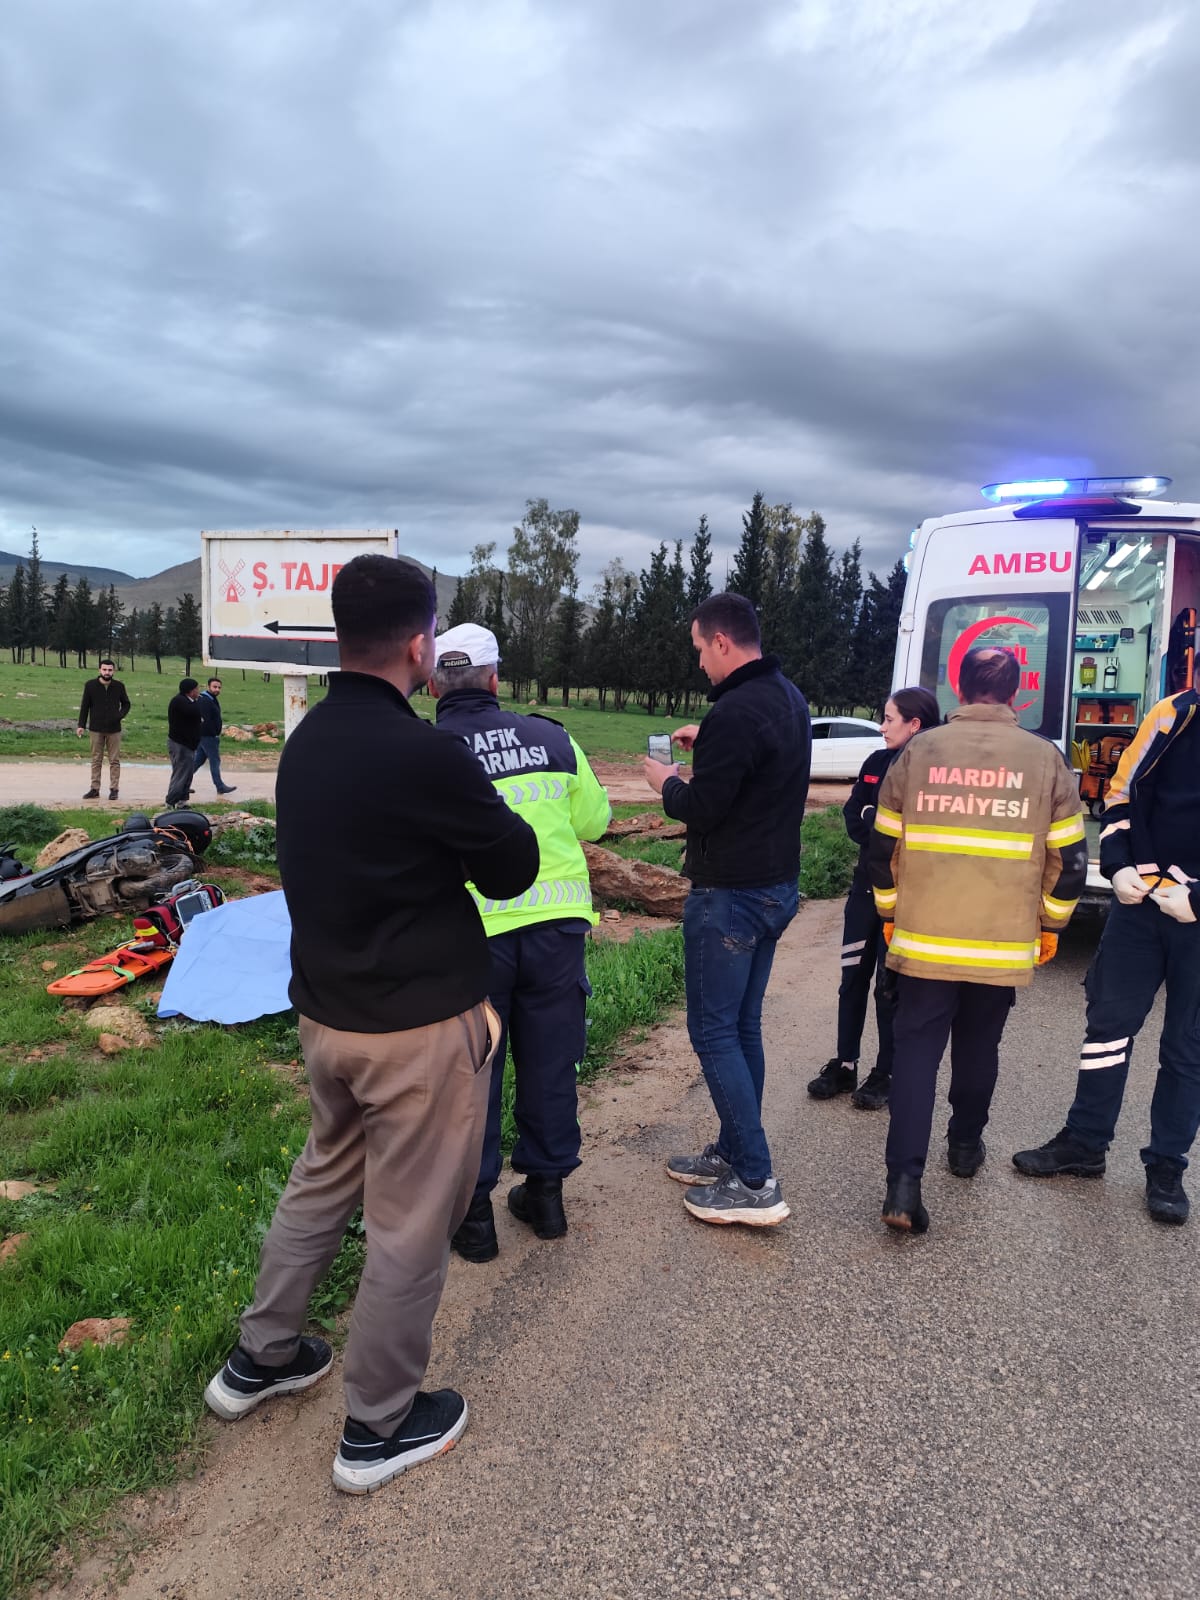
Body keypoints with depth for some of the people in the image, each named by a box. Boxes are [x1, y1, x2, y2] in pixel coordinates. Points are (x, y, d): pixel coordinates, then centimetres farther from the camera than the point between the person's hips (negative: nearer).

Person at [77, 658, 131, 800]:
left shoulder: (119, 686, 0)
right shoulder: (90, 685, -1)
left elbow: (126, 703, 12)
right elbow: (84, 706, 3)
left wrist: (121, 715, -7)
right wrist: (81, 725, -1)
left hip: (114, 729, 0)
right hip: (96, 729, 0)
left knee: (114, 761, 3)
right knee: (96, 760, 6)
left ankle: (114, 789, 8)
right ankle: (94, 789, 10)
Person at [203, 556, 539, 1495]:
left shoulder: (307, 741, 2)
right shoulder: (427, 755, -23)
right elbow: (514, 869, -11)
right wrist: (485, 818, 5)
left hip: (325, 1009, 8)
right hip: (420, 1025, -8)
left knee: (324, 1179, 27)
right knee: (411, 1224, 9)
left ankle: (260, 1359, 42)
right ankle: (379, 1430, 26)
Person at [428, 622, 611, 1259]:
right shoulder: (552, 737, 1)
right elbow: (595, 821, 8)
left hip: (473, 931, -2)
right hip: (558, 922, 3)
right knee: (550, 1062, 17)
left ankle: (472, 1212, 23)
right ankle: (545, 1192, 31)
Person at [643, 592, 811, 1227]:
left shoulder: (736, 711, -23)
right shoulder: (789, 698, 9)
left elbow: (700, 809, -22)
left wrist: (667, 783, -2)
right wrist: (708, 741, 18)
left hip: (729, 895, -10)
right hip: (776, 886, 10)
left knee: (713, 1031, -1)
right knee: (742, 1027, 17)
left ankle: (755, 1184, 2)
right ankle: (733, 1152, 29)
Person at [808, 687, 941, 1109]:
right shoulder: (876, 763, 6)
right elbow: (853, 817, 3)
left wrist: (872, 821, -14)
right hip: (867, 884, 6)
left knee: (891, 984, 4)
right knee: (853, 975, 10)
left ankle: (886, 1074, 18)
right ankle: (844, 1065, 22)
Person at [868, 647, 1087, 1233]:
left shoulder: (919, 751, -3)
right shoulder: (1045, 757, -3)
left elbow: (882, 844, 2)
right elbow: (1070, 857, 0)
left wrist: (890, 913, 15)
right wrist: (1050, 925, 14)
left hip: (924, 939, -1)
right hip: (1004, 943, 1)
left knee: (916, 1047, 4)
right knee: (979, 1046, 20)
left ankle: (904, 1179, -6)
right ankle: (966, 1144, 38)